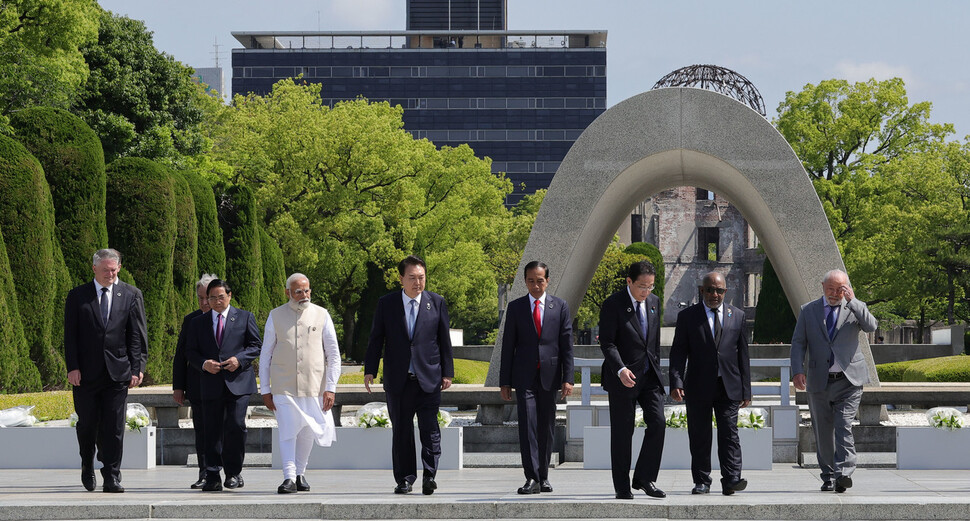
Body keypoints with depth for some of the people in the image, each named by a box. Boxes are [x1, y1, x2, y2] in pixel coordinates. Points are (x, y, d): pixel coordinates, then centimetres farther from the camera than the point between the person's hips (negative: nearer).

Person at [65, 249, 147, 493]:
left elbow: (138, 335, 4)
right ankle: (87, 466, 30)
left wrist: (138, 368, -5)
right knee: (87, 424, 5)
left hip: (117, 371, 0)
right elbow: (70, 335, 3)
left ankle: (112, 478, 0)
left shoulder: (131, 295, 7)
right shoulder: (77, 296, 6)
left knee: (114, 427, -3)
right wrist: (72, 367, -7)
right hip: (86, 372, 0)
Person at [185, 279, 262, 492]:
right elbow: (191, 351, 12)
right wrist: (204, 363, -8)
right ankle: (212, 477, 2)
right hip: (211, 384, 2)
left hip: (238, 381, -2)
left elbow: (255, 346, 6)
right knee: (212, 430, 0)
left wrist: (239, 359, -11)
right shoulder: (198, 323, 14)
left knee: (235, 426, -11)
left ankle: (234, 472, 4)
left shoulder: (244, 317, 9)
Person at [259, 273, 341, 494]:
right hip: (284, 387, -1)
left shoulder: (321, 316, 3)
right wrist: (265, 389, 4)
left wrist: (330, 388, -5)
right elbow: (265, 354, 8)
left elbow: (334, 354, 3)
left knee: (307, 432, 9)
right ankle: (289, 478, -14)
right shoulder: (276, 316, 4)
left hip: (314, 387, 1)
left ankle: (300, 473, 26)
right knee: (288, 431, -11)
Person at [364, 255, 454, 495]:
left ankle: (429, 476, -9)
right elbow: (376, 338, 7)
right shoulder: (386, 304, 5)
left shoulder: (437, 302, 5)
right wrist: (370, 370, 0)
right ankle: (404, 479, 13)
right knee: (401, 431, 6)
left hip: (429, 378, -1)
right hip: (398, 380, 1)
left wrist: (447, 372, 5)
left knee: (430, 428, -10)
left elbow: (444, 340, 8)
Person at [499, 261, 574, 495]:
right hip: (524, 376, -1)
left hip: (550, 376, 1)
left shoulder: (560, 306, 6)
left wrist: (568, 378, -4)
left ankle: (543, 476, 17)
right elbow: (508, 346, 6)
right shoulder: (515, 307, 6)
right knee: (527, 425, -11)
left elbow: (566, 344, 4)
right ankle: (531, 478, -15)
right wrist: (505, 382, 2)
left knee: (546, 428, 6)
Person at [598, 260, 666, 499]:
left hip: (649, 375, 5)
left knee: (658, 423, -7)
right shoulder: (613, 304, -9)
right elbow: (606, 343, -13)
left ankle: (644, 478, 5)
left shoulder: (654, 302, 9)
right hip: (623, 378, -5)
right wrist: (620, 369, -26)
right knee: (622, 432, 1)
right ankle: (622, 487, 9)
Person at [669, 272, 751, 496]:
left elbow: (743, 355, 11)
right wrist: (676, 382, -13)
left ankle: (731, 480, -14)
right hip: (698, 388, -1)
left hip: (728, 388, 1)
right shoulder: (687, 316, 5)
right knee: (699, 437, 3)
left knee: (729, 434, -9)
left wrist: (746, 389, 7)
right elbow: (678, 353, 0)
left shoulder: (737, 316, 11)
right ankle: (702, 481, 11)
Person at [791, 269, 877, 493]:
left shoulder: (855, 308, 6)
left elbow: (871, 326, -12)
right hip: (819, 382, 2)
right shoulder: (808, 311, 9)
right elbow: (798, 343, 5)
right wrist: (797, 371, -9)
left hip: (849, 380, -2)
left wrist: (852, 300, -17)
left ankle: (844, 474, -23)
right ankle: (828, 477, 17)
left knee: (843, 426, -17)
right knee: (823, 433, 7)